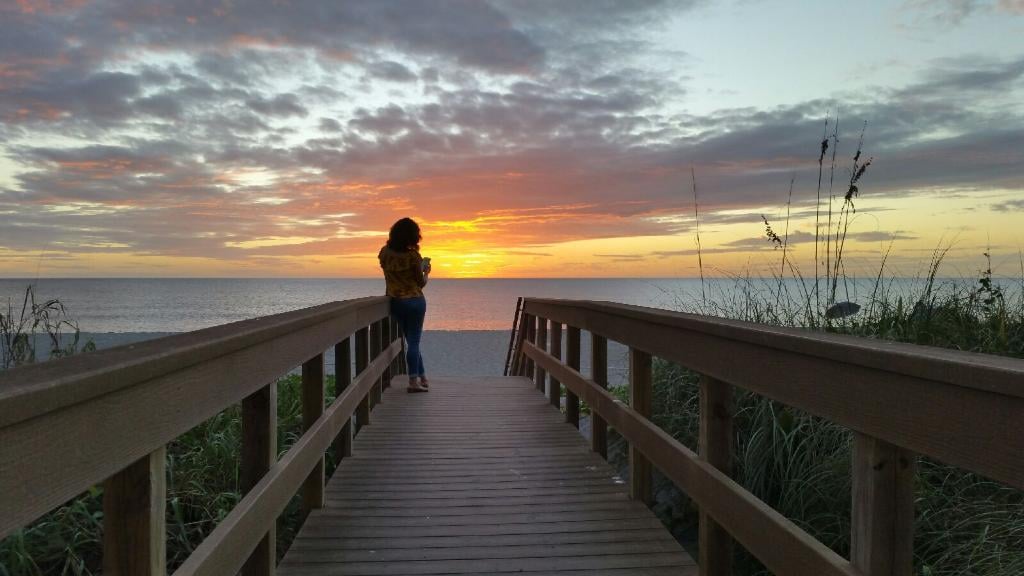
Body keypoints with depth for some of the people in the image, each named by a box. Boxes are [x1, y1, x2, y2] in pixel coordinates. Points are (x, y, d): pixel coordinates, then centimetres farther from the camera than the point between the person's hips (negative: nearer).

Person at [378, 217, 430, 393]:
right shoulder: (413, 256, -15)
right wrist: (426, 272, 13)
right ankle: (414, 381, 0)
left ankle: (422, 378, 22)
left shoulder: (384, 253, -2)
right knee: (414, 341, 1)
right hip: (415, 301, -5)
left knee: (411, 340, 15)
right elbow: (421, 283, -8)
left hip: (396, 301, 5)